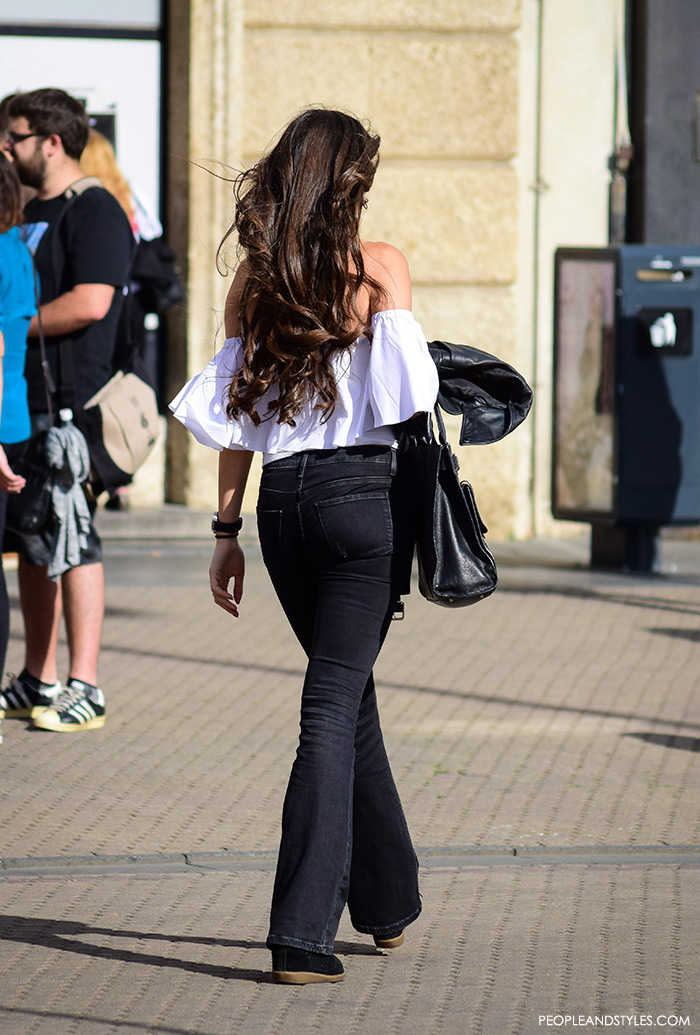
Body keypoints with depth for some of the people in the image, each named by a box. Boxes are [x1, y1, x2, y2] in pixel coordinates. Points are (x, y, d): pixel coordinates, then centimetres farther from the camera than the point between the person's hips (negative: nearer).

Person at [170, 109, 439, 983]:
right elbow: (407, 395, -10)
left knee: (348, 692, 20)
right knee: (333, 706, -5)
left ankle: (388, 902, 30)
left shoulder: (252, 279, 5)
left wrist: (227, 531, 9)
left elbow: (233, 412, 5)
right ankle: (302, 933, -12)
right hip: (366, 493, -4)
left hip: (283, 500, 4)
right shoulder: (380, 267, -4)